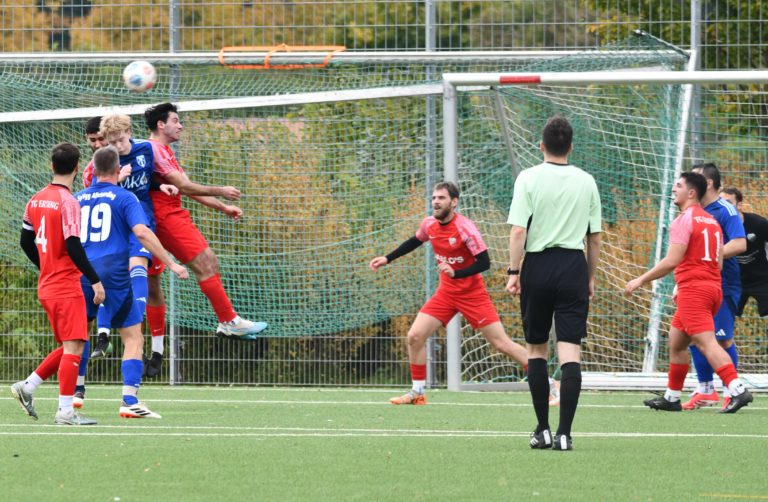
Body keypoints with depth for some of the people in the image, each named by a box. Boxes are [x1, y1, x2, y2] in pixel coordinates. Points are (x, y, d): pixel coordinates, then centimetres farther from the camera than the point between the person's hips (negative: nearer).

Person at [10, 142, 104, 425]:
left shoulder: (36, 200, 9)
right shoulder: (67, 202, -15)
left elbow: (26, 241, 17)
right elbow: (73, 246, -21)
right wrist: (95, 280, -17)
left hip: (47, 285, 8)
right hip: (67, 288, -8)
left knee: (68, 348, 17)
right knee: (73, 347, -7)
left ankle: (27, 386, 14)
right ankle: (65, 411, -9)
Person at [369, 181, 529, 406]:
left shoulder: (465, 228, -21)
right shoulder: (429, 224, -2)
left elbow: (484, 262, -22)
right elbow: (415, 242, 21)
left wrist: (456, 273, -34)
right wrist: (387, 259, 21)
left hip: (472, 293, -6)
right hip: (446, 292, 6)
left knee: (501, 343, -8)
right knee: (415, 336, -4)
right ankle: (417, 393, 10)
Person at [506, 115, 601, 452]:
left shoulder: (529, 178, -3)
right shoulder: (586, 182, 4)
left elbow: (518, 230, -10)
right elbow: (594, 237, 8)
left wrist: (513, 272, -5)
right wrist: (591, 278, 17)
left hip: (538, 265, -1)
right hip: (573, 267, 1)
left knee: (537, 348, 13)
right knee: (570, 351, -3)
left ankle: (542, 429, 15)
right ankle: (564, 433, -12)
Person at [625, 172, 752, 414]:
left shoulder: (684, 220, -9)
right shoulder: (712, 221, 17)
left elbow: (672, 260, -16)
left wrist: (640, 280, -8)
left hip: (693, 290, -9)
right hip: (713, 287, 9)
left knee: (706, 343, -17)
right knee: (676, 342, 18)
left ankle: (737, 390, -29)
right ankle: (671, 398, 23)